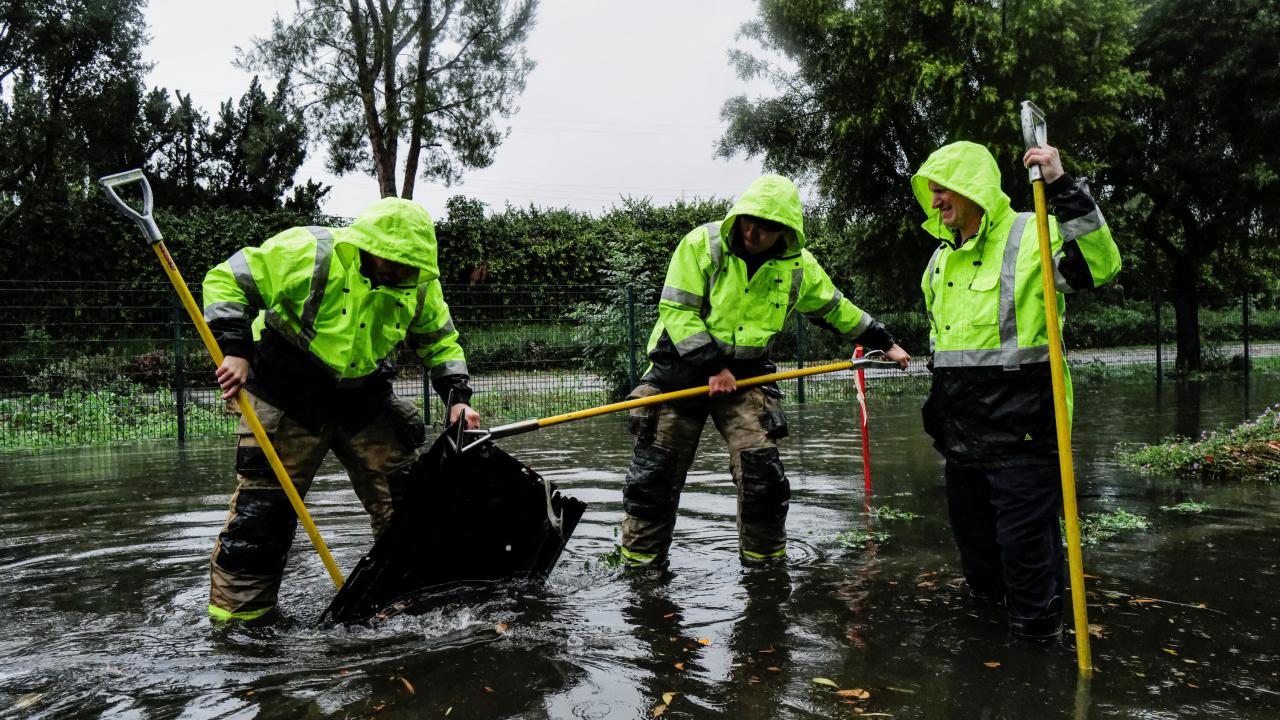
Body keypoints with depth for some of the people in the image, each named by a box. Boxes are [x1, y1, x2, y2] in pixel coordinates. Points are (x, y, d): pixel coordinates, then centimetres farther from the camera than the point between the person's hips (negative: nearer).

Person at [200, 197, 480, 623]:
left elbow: (440, 340, 9)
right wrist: (235, 349, -25)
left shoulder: (418, 284, -6)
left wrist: (457, 396, -4)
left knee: (405, 499, 3)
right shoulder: (308, 254, -22)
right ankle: (236, 612, 13)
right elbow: (227, 281, -16)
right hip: (286, 396, -4)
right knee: (263, 506, -3)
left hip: (362, 398, 5)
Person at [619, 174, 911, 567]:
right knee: (654, 474, 0)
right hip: (682, 363, -2)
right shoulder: (701, 243, -12)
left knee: (763, 472, -8)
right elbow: (675, 310, -14)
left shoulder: (798, 265, -1)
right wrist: (713, 365, -18)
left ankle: (766, 560, 13)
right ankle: (639, 561, 16)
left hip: (747, 372, 2)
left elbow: (835, 309, 16)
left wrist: (885, 342, 22)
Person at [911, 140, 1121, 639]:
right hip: (962, 429, 8)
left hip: (1021, 425, -8)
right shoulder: (942, 257, 14)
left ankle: (1038, 627, 16)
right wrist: (938, 402, 25)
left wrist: (1062, 187, -30)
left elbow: (1101, 265, -25)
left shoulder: (1030, 235, -9)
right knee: (970, 525, 19)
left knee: (1024, 533, -2)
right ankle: (989, 601, 39)